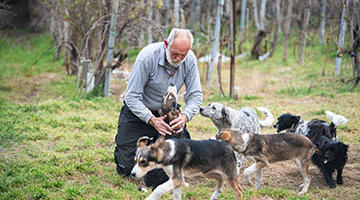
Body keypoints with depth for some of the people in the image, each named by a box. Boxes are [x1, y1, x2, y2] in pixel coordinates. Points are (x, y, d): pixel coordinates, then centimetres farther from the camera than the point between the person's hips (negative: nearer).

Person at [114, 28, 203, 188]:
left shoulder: (189, 59, -15)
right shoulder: (147, 56, -27)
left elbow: (195, 94, -10)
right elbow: (132, 97, -24)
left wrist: (185, 116, -30)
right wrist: (152, 120, -36)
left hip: (168, 113, 3)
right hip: (138, 112, -3)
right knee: (126, 168, -4)